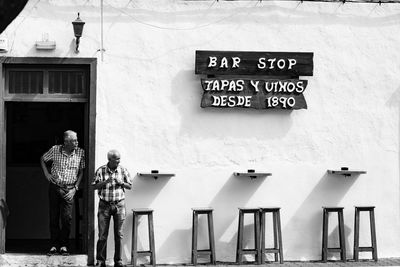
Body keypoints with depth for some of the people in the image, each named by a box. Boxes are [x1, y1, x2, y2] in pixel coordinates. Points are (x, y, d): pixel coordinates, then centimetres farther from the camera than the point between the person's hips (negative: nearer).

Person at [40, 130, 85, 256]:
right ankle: (54, 245, 13)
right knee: (53, 217, 4)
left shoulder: (80, 153, -5)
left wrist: (75, 188, -5)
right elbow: (42, 159, 13)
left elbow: (81, 172, 2)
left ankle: (64, 246, 6)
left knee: (67, 218, -7)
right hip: (55, 187, 1)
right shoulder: (55, 150, -5)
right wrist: (46, 174, 2)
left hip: (69, 189, -1)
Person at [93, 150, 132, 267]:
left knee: (118, 234, 2)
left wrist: (121, 183, -12)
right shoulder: (101, 170, -1)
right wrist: (105, 182, -18)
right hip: (104, 205, -1)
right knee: (102, 234, -1)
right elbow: (94, 186, -2)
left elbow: (130, 186, 7)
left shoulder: (123, 170, 3)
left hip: (119, 204, 1)